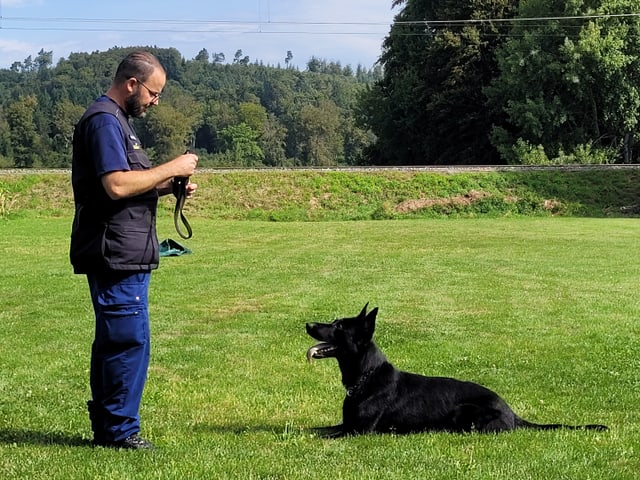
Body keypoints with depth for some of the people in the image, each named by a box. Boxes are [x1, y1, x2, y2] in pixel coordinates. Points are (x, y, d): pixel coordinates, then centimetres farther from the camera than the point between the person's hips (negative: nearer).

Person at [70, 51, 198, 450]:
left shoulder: (117, 121, 21)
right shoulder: (104, 121, -12)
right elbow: (117, 185, -23)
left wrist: (169, 187, 10)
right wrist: (171, 168, -15)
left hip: (124, 255, 11)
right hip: (117, 253, -11)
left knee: (113, 340, 13)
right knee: (130, 340, -8)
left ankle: (106, 427, 20)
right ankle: (120, 430, -2)